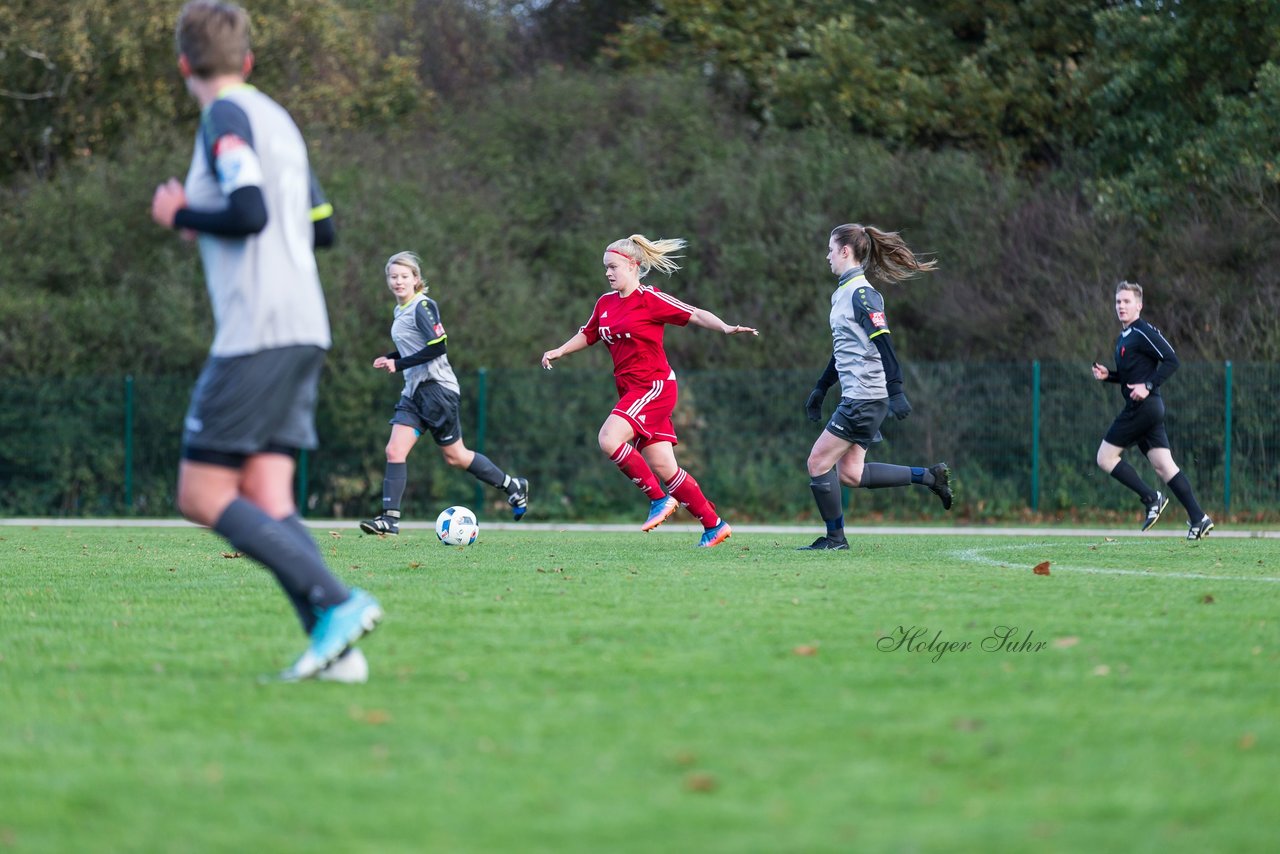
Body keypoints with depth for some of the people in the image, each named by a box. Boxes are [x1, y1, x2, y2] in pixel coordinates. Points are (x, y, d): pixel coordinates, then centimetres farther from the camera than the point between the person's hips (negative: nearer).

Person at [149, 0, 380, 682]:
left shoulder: (225, 116, -6)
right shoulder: (279, 121, 20)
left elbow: (249, 213, -19)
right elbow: (321, 227, 26)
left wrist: (181, 216, -2)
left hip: (255, 335, -8)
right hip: (304, 329, 8)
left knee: (202, 496, -6)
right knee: (266, 502, 4)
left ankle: (334, 603, -19)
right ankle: (334, 646, -12)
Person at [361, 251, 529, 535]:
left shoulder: (422, 306, -13)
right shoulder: (401, 309, 14)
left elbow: (437, 347, -21)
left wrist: (399, 364, -19)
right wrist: (391, 358, 9)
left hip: (436, 387, -8)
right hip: (414, 391, 9)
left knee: (454, 456, 2)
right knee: (394, 451, -6)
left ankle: (513, 487, 18)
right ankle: (390, 518, -9)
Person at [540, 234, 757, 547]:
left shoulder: (649, 299, -9)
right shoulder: (605, 303, 13)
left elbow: (694, 314, -12)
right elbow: (588, 334, 28)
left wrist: (726, 328, -26)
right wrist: (559, 351, 16)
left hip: (655, 386, -8)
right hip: (631, 390, 8)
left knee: (609, 439, -24)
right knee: (663, 468, 3)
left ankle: (659, 498, -12)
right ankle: (714, 525, 11)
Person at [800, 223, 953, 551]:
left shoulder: (861, 294, -14)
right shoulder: (844, 292, 16)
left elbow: (883, 344, -21)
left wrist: (895, 391, -27)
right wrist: (820, 389, 29)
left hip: (864, 398, -10)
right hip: (855, 397, 10)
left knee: (818, 462, -4)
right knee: (850, 473, 9)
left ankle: (834, 537, 5)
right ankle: (930, 477, 14)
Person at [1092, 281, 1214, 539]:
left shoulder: (1143, 332, -10)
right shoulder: (1123, 337, 20)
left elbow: (1171, 360, -16)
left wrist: (1148, 386, -21)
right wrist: (1107, 375, 12)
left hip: (1143, 407, -10)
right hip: (1148, 410, 10)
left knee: (1105, 458, -5)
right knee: (1163, 465, 4)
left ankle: (1151, 498, -3)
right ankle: (1198, 518, 1)